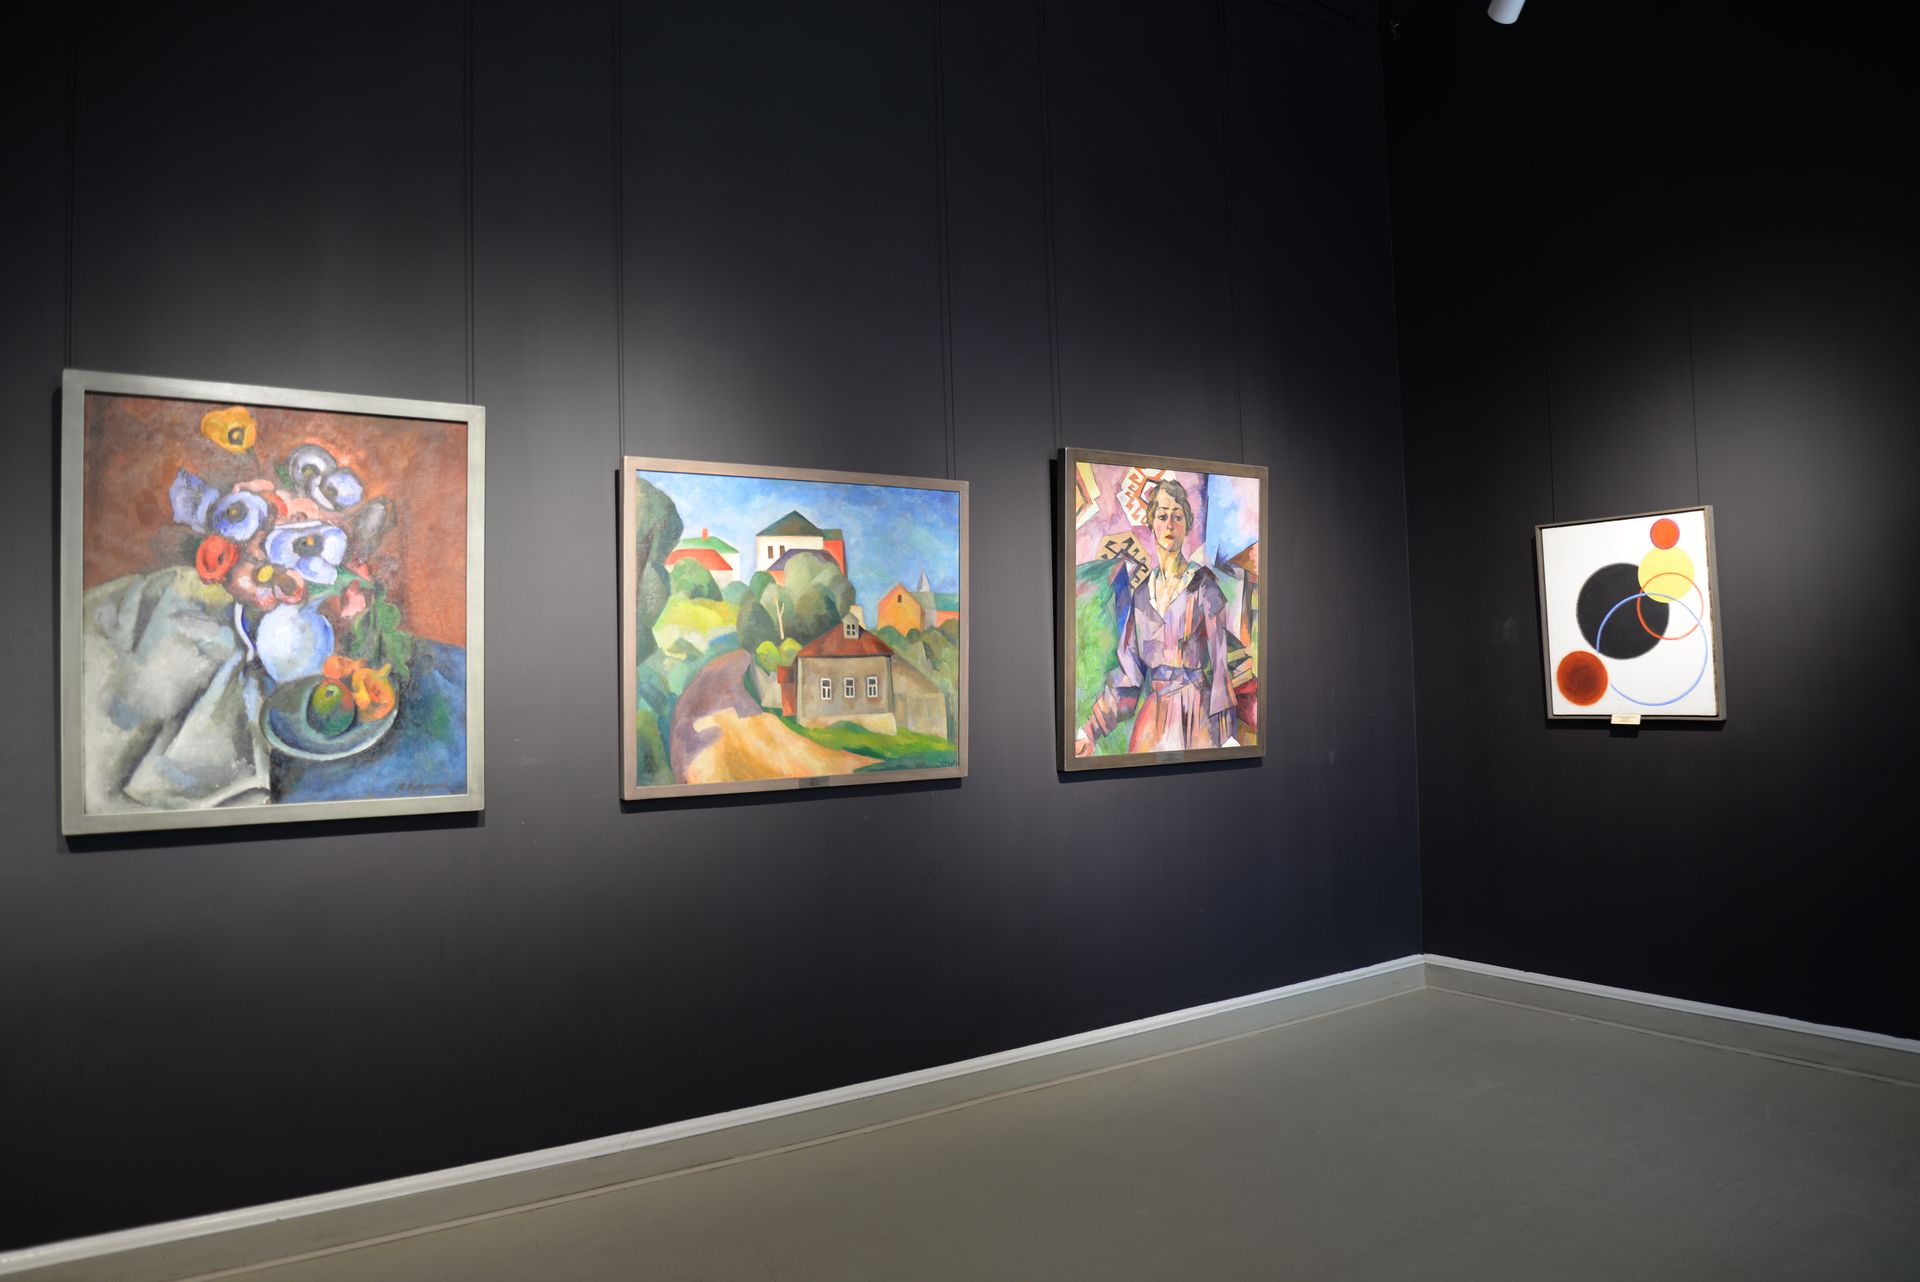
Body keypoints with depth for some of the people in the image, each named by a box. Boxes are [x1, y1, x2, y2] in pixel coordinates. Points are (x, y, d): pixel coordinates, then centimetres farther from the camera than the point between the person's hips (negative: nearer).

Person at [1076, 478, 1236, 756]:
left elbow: (1220, 660, -10)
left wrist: (1223, 733, -16)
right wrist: (1091, 732, 4)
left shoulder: (1203, 584, -5)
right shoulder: (1142, 594, 8)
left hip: (1196, 712, -4)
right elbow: (1128, 670, 8)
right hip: (1153, 714, 4)